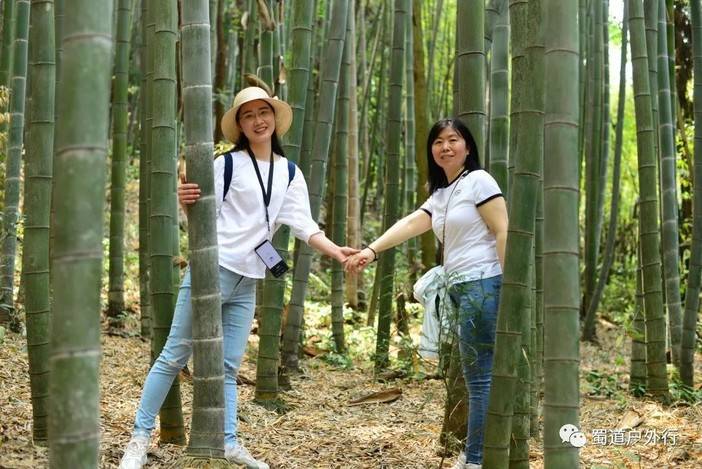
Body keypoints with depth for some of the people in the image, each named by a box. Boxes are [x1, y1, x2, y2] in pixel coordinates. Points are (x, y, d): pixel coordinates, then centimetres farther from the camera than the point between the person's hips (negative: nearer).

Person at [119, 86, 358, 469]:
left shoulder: (290, 173, 10)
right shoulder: (227, 164, -5)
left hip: (247, 283, 5)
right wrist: (186, 203, -28)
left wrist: (335, 252, -11)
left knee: (229, 366, 8)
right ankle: (140, 438, 1)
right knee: (174, 356, -3)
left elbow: (303, 225, 3)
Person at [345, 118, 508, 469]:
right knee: (478, 376, 10)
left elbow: (503, 232, -11)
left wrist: (510, 287, -18)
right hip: (460, 289, 8)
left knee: (480, 376, -7)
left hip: (484, 285, -8)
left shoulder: (478, 181, -4)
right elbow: (409, 224, 5)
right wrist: (372, 250, -12)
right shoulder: (439, 196, 19)